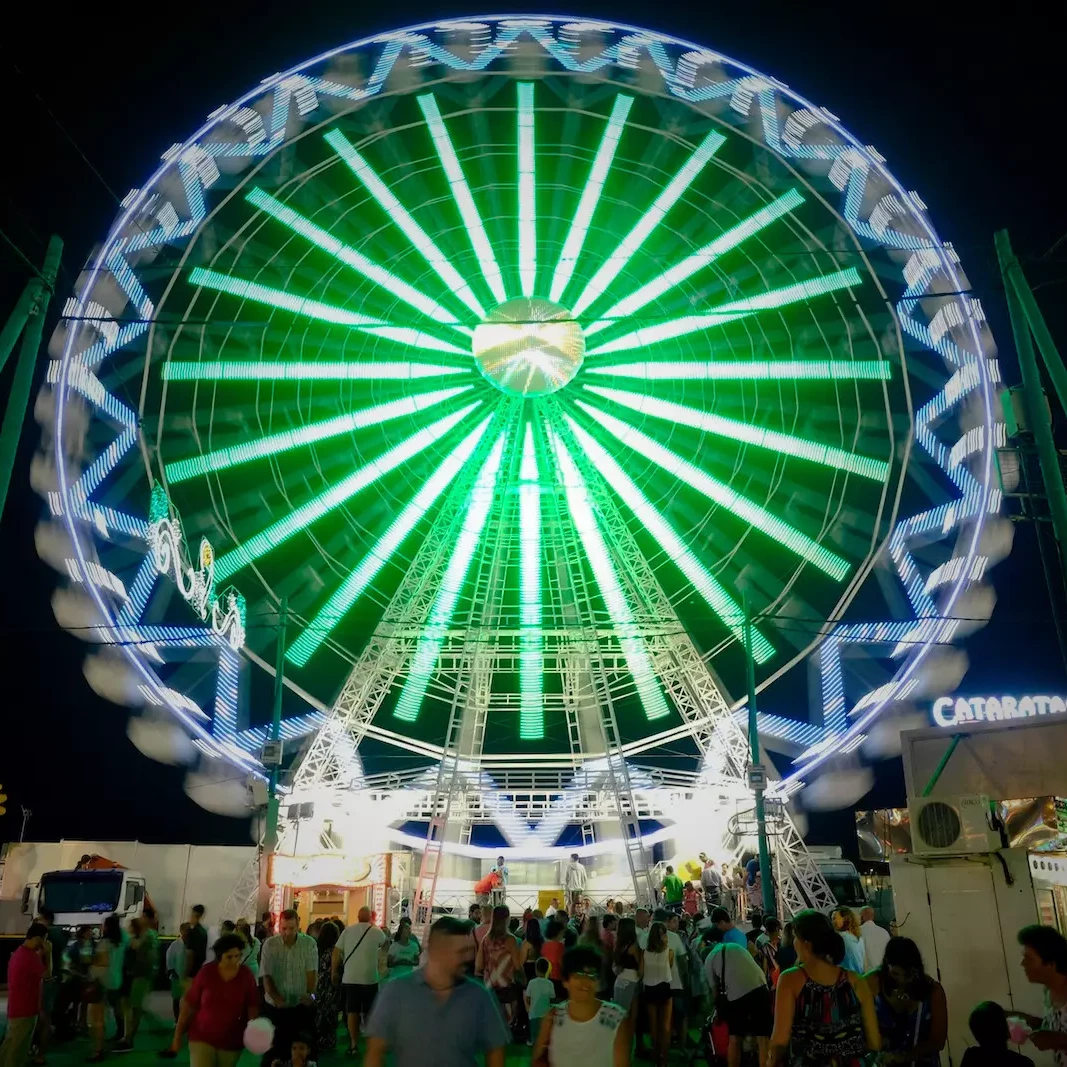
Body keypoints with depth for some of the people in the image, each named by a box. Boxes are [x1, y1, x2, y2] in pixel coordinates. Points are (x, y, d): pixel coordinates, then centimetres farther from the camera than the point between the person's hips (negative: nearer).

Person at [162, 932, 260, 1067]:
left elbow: (252, 1007, -2)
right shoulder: (206, 972, -11)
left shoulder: (246, 976, -8)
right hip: (202, 1037, -1)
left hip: (232, 1041, 2)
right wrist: (177, 1036, -1)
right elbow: (189, 1005, -4)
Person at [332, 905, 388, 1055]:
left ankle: (353, 1044, 7)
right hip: (370, 977, -1)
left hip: (350, 977, 1)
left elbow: (336, 952, -1)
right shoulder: (377, 931, 0)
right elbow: (386, 943, 22)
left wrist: (335, 972, 9)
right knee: (369, 1012, 12)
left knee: (352, 1011, 8)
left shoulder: (348, 930, 1)